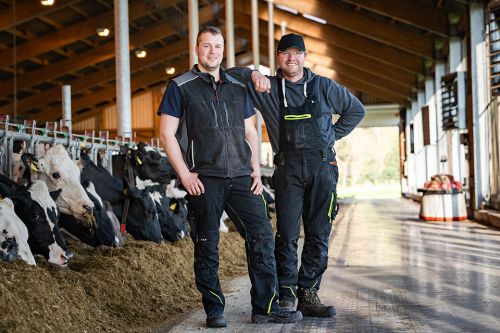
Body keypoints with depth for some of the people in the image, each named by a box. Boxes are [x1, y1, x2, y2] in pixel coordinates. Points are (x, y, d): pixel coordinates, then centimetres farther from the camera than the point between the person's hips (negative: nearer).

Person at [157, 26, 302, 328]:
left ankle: (266, 308, 5)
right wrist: (185, 174, -9)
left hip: (241, 178, 4)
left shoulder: (238, 88, 16)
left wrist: (256, 169, 8)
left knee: (262, 235, -2)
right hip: (204, 180, -4)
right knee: (207, 247, 2)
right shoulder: (181, 87, 2)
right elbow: (167, 134, -2)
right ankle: (214, 310, 14)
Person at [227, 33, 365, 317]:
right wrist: (253, 74, -9)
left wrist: (332, 135, 11)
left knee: (319, 235, 1)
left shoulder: (324, 86, 11)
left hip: (323, 166, 1)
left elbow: (356, 110, 21)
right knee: (287, 233, -5)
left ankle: (308, 294, 7)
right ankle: (286, 293, 3)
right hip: (288, 168, -1)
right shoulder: (268, 88, 10)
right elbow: (229, 75, 8)